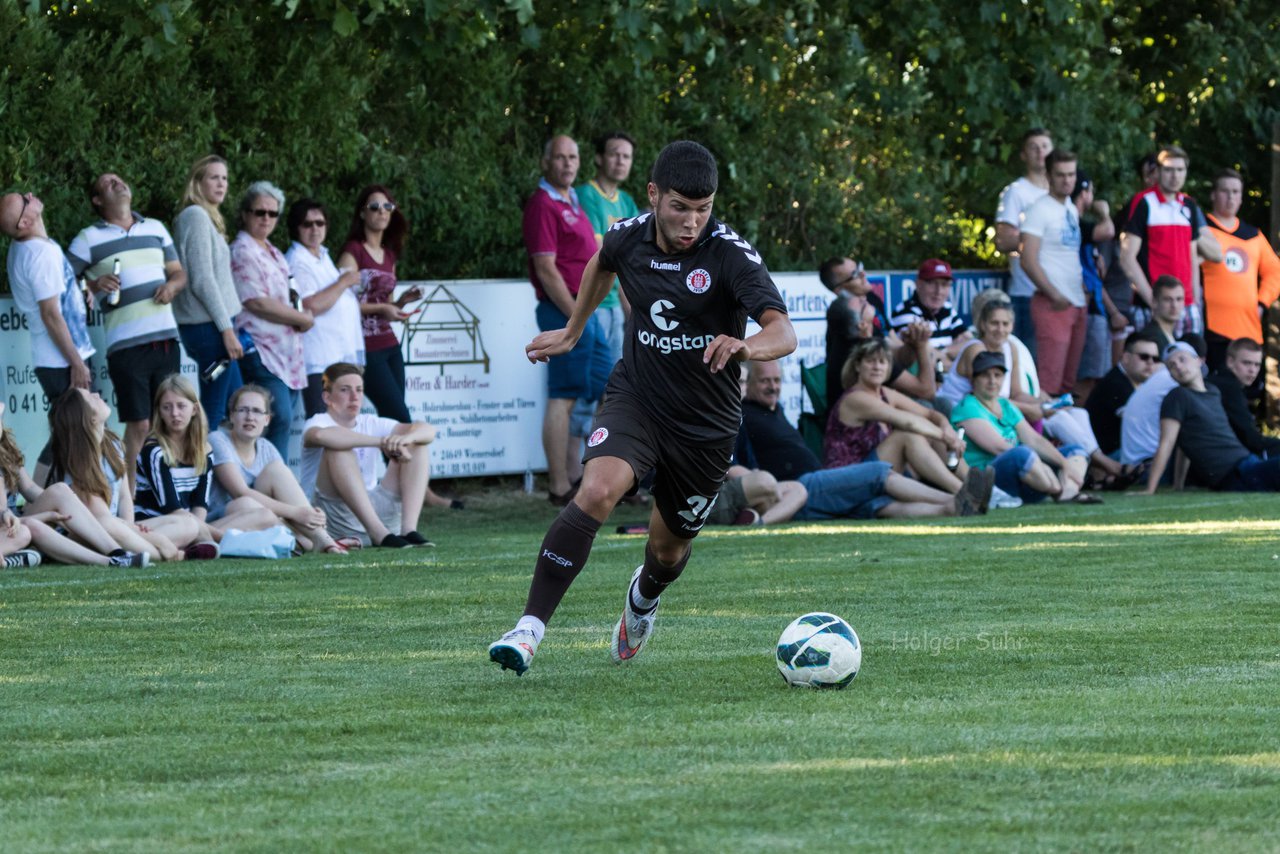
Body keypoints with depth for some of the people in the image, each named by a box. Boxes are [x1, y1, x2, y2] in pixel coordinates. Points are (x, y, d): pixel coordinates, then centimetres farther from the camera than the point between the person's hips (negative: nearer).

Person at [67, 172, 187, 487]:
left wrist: (172, 285, -1)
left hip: (166, 339, 4)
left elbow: (179, 272, 22)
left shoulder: (155, 229, 17)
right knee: (139, 425, -8)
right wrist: (93, 285, -14)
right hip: (126, 345, -4)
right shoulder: (88, 239, 4)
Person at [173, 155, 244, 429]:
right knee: (214, 413, -9)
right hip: (208, 324, -10)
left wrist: (229, 324, 16)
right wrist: (226, 329, -17)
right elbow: (202, 280, -16)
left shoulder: (206, 218, 19)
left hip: (210, 325, 10)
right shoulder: (196, 216, -10)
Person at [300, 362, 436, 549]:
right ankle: (378, 532, -37)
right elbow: (320, 435, -31)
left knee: (417, 446, -2)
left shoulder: (371, 424, 13)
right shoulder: (319, 422, -2)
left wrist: (405, 438, -24)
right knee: (338, 449, -26)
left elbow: (428, 431, 2)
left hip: (374, 510, 5)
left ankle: (409, 529, -21)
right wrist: (382, 442, -34)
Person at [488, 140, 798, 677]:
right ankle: (530, 628, -28)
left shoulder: (731, 254, -22)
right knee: (597, 491, -28)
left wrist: (746, 346, -55)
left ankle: (643, 598, 55)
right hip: (636, 397, 1)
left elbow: (783, 333, -33)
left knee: (669, 547, 16)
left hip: (706, 425, -1)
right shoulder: (629, 238, -8)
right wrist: (571, 332, 27)